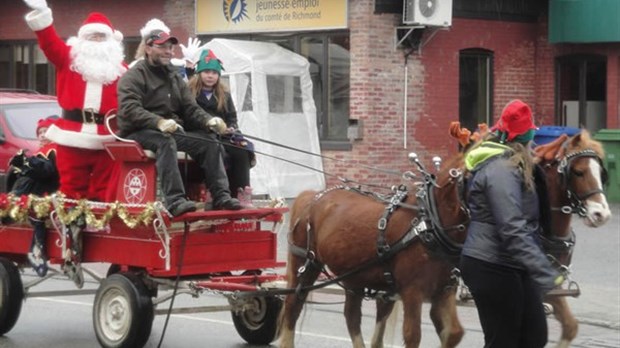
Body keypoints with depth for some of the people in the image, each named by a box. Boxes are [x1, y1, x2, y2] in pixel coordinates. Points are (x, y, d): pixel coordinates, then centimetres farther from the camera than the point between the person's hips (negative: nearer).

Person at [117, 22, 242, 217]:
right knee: (165, 142, -38)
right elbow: (130, 109, -18)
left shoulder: (174, 77, 22)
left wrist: (209, 120, -7)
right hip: (139, 133, -7)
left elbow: (190, 108, 16)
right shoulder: (134, 76, -2)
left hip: (172, 130, 7)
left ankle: (221, 197, -16)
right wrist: (159, 122, -34)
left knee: (209, 141, -12)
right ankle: (175, 200, -49)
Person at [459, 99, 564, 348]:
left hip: (510, 266, 10)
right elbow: (513, 231, -30)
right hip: (493, 269, -10)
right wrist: (548, 275, -35)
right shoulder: (502, 170, -20)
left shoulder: (505, 164, 13)